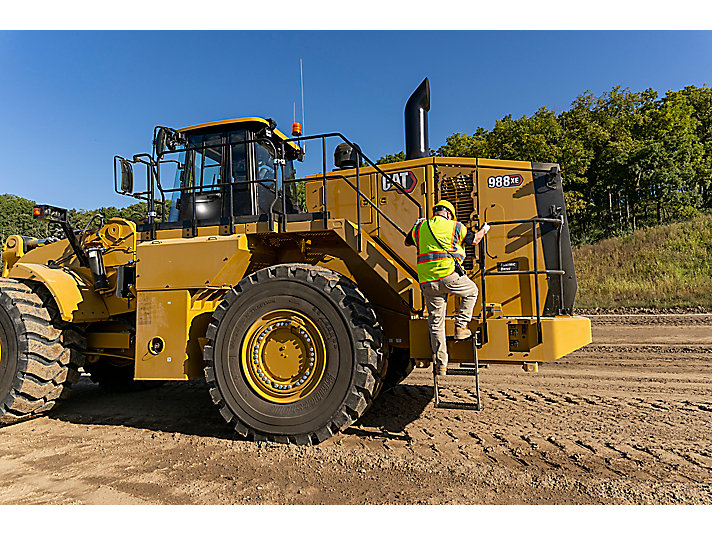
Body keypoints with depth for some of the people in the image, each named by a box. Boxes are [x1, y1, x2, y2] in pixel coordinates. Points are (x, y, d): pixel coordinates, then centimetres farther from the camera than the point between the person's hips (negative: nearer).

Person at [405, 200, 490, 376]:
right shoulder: (455, 226, 6)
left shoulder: (420, 228, 14)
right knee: (471, 291, 29)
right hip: (449, 276, -3)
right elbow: (474, 239, 21)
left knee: (435, 324, 10)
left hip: (427, 282, 3)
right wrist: (484, 229, 43)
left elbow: (408, 242, 33)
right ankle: (460, 327, 21)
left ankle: (441, 365, 14)